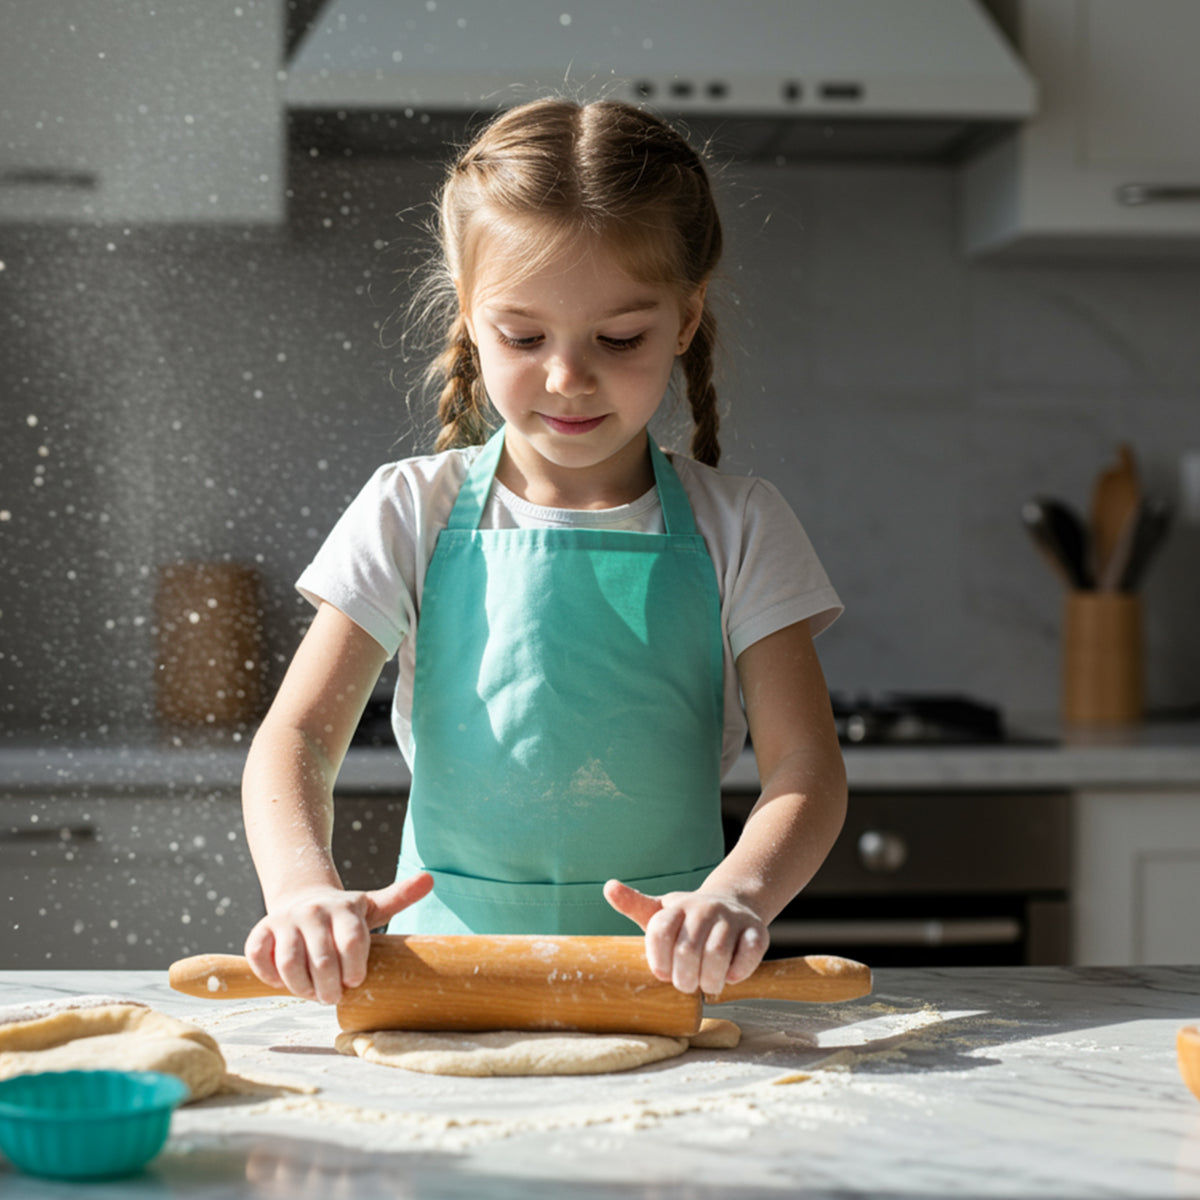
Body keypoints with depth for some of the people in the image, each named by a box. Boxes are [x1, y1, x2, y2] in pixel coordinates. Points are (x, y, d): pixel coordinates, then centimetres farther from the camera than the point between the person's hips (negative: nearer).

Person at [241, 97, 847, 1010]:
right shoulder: (413, 511, 4)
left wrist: (735, 896, -26)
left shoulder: (736, 527, 4)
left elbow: (807, 769, -3)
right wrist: (305, 886, -25)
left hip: (663, 979, -1)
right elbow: (298, 735, -3)